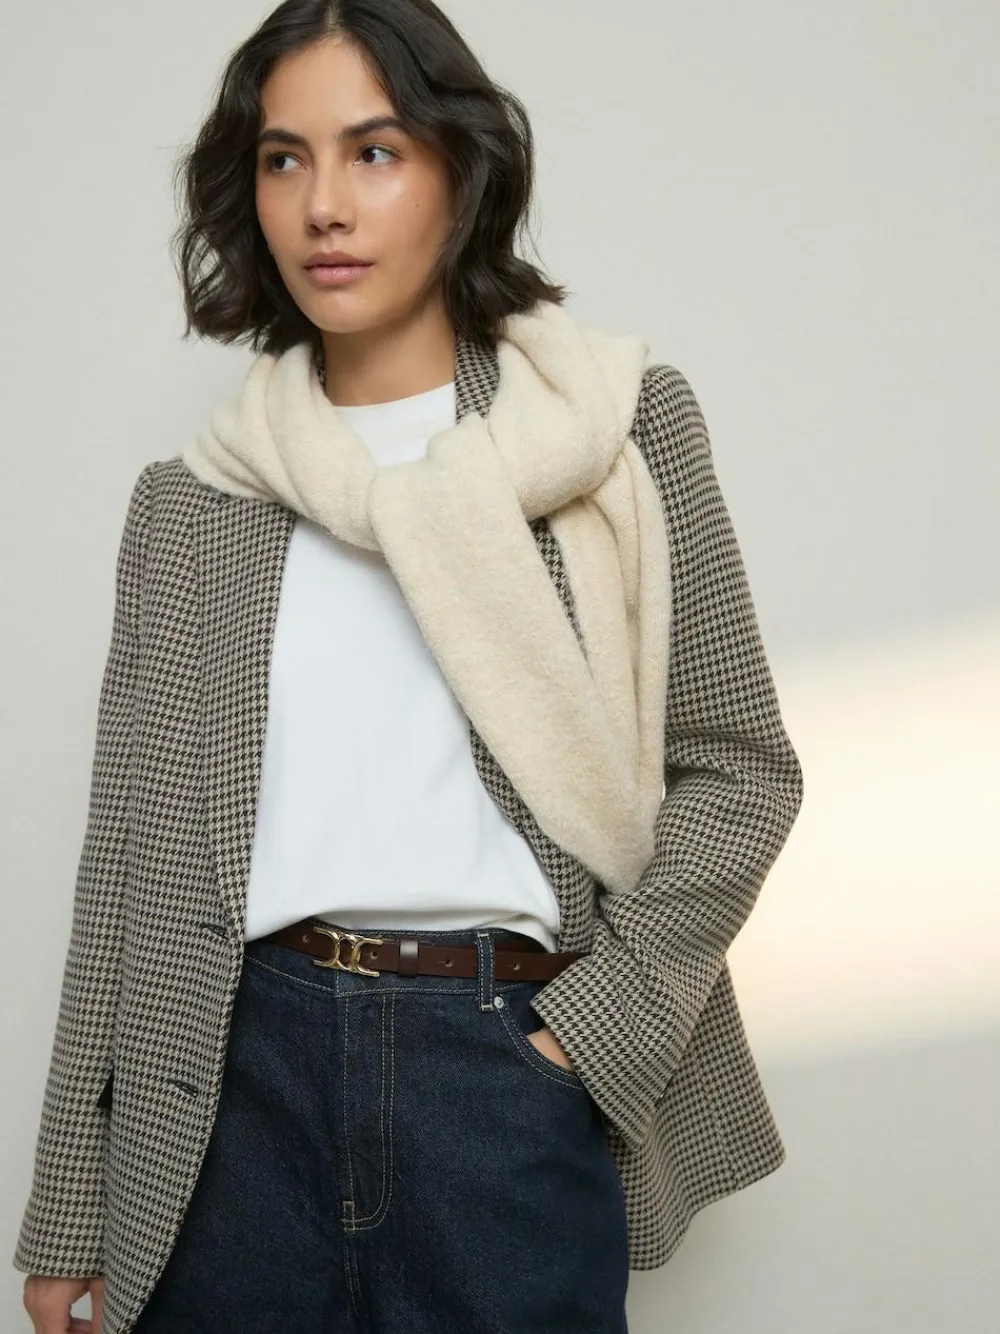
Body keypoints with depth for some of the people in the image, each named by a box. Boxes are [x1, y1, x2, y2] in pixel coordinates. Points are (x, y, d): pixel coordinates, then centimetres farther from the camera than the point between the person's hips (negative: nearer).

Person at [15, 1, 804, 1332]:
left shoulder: (622, 424, 2)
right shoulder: (192, 502, 6)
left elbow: (738, 765, 3)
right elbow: (136, 846, 5)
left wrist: (599, 1021, -8)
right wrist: (69, 1215, 4)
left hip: (511, 1068, -1)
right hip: (238, 1074, 2)